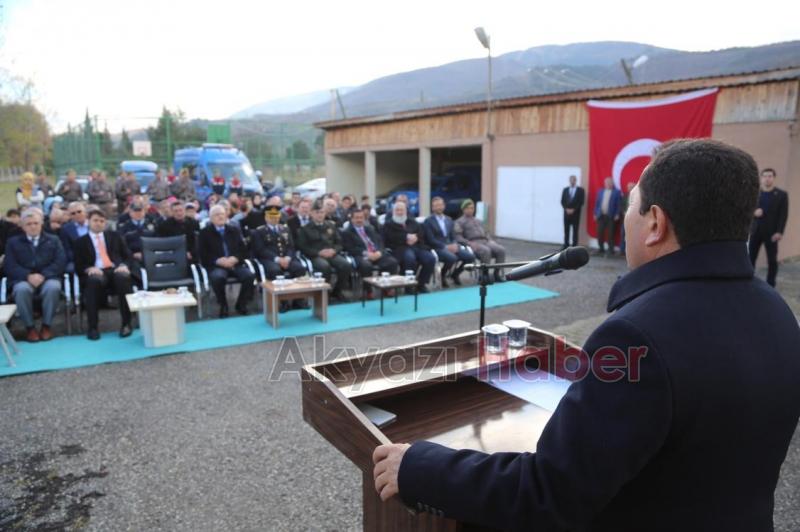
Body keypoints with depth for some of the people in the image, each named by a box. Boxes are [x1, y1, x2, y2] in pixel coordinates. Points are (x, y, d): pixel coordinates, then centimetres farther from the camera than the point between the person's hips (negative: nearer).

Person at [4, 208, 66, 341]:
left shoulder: (53, 240, 14)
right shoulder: (13, 242, 14)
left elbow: (61, 262, 0)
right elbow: (10, 266, 2)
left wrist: (43, 275, -16)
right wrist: (28, 276, -18)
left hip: (48, 278, 0)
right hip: (24, 279, 1)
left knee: (53, 287, -35)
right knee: (21, 289, -35)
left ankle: (46, 325, -18)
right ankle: (30, 327, -18)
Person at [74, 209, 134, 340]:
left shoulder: (114, 236, 24)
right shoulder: (81, 241, 18)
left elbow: (127, 255, 15)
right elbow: (78, 266, 9)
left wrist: (124, 265, -8)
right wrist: (89, 269, -14)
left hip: (116, 270, 1)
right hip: (96, 272, -1)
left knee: (123, 278, -36)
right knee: (94, 280, -38)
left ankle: (126, 324, -29)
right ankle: (93, 327, -32)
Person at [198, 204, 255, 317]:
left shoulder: (234, 230, 20)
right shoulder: (204, 232, 10)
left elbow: (243, 249, 13)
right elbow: (203, 255, 0)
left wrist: (235, 258, -9)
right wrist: (218, 260, -16)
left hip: (235, 264, 3)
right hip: (215, 266, -3)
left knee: (250, 275, -27)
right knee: (218, 277, -37)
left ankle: (241, 304, -6)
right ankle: (223, 306, -13)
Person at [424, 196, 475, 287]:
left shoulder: (449, 219, 19)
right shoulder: (428, 221, -1)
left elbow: (453, 236, 17)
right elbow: (431, 240, -10)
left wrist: (454, 245, -6)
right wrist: (446, 246, -18)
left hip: (451, 246, 6)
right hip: (438, 248, -6)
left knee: (470, 257, -15)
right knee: (452, 258, -36)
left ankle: (455, 273, 10)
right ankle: (443, 275, -6)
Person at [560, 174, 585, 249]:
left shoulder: (580, 190, 1)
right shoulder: (565, 189, 11)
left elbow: (581, 202, -7)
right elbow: (562, 201, 6)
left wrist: (573, 210, -13)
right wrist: (566, 209, -9)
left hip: (575, 213, -3)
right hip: (566, 213, 3)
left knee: (575, 231, -1)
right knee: (566, 230, 3)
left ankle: (574, 246, 1)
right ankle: (566, 246, 8)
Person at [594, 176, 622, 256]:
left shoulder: (617, 192, 1)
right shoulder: (600, 191, 14)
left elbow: (618, 204, -3)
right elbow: (597, 203, 14)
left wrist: (617, 215, -9)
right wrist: (595, 214, 8)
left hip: (611, 216, -4)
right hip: (600, 215, 4)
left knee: (611, 234, -1)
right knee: (600, 233, 4)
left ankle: (611, 249, 6)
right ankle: (601, 249, 14)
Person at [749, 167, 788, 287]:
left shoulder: (782, 195, 1)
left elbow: (783, 215, -4)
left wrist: (779, 232, -14)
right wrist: (753, 212, -15)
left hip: (771, 233, -2)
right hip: (755, 231, 2)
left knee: (772, 260, 3)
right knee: (750, 258, 1)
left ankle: (770, 286, 11)